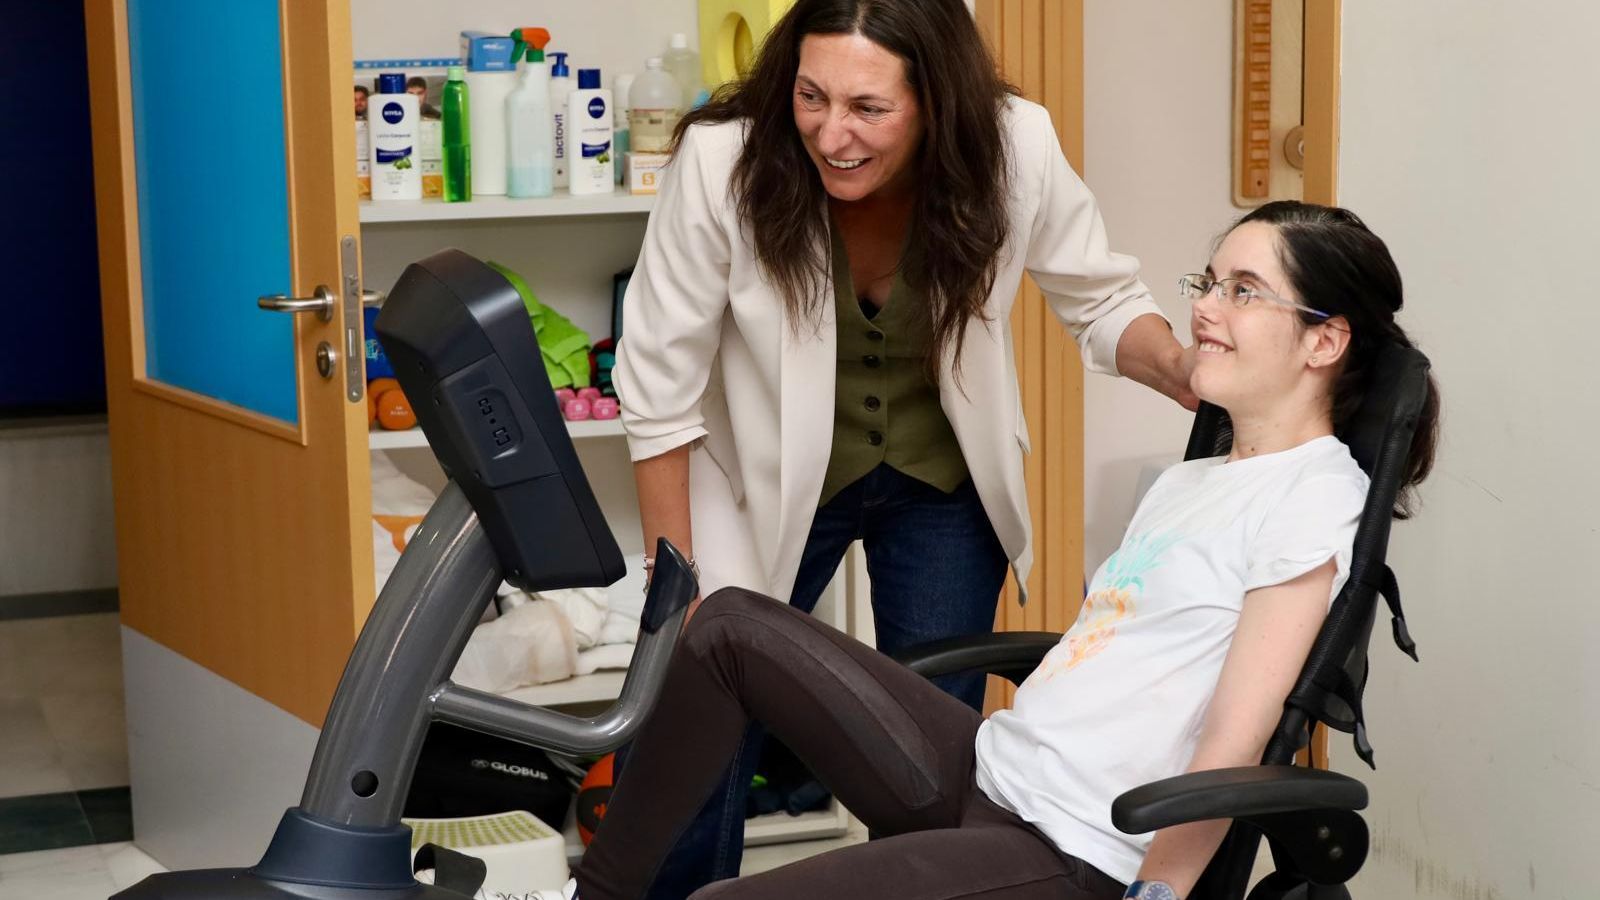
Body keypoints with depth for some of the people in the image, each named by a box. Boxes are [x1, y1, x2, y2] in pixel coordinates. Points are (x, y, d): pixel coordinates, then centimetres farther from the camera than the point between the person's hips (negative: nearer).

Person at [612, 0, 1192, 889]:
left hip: (942, 484, 2)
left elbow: (1104, 302, -6)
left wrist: (1190, 371, -27)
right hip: (769, 483, -2)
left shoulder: (1015, 150, -24)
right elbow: (660, 391, -18)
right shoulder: (722, 162, -28)